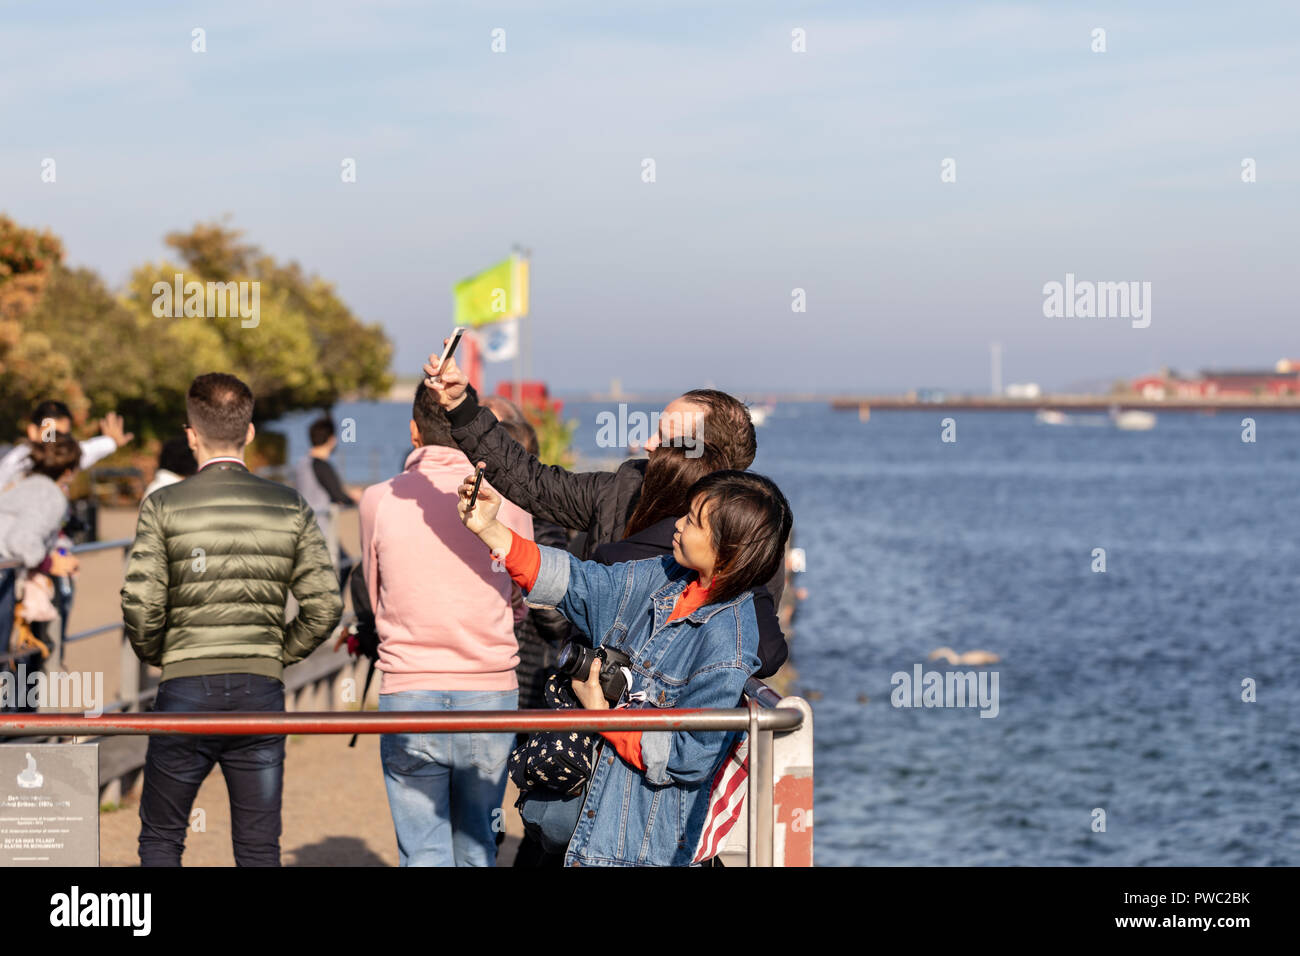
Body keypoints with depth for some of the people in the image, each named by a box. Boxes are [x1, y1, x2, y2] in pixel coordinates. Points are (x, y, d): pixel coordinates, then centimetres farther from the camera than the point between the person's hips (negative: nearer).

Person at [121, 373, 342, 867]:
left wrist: (156, 655, 9)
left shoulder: (164, 506, -3)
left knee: (160, 838, 13)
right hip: (262, 693, 2)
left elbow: (140, 603, -11)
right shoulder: (289, 507, 3)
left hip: (186, 690, -2)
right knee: (259, 849, 8)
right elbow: (324, 605, -2)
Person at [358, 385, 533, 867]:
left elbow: (375, 599, 10)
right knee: (476, 845, 14)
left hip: (408, 692, -1)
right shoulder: (506, 498, -2)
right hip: (491, 690, 1)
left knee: (423, 851, 2)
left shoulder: (378, 500, -3)